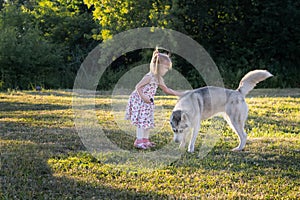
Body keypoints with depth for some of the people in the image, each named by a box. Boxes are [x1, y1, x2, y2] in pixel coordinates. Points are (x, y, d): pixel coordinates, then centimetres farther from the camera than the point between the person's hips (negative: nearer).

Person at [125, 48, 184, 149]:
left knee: (148, 121, 11)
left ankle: (145, 139, 19)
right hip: (139, 102, -9)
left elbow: (166, 90, 18)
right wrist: (143, 97, -27)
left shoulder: (159, 79, 7)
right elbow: (138, 87, -20)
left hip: (148, 102, 9)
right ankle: (139, 141, -6)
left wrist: (179, 94, 14)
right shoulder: (149, 77, -21)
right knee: (141, 121, -9)